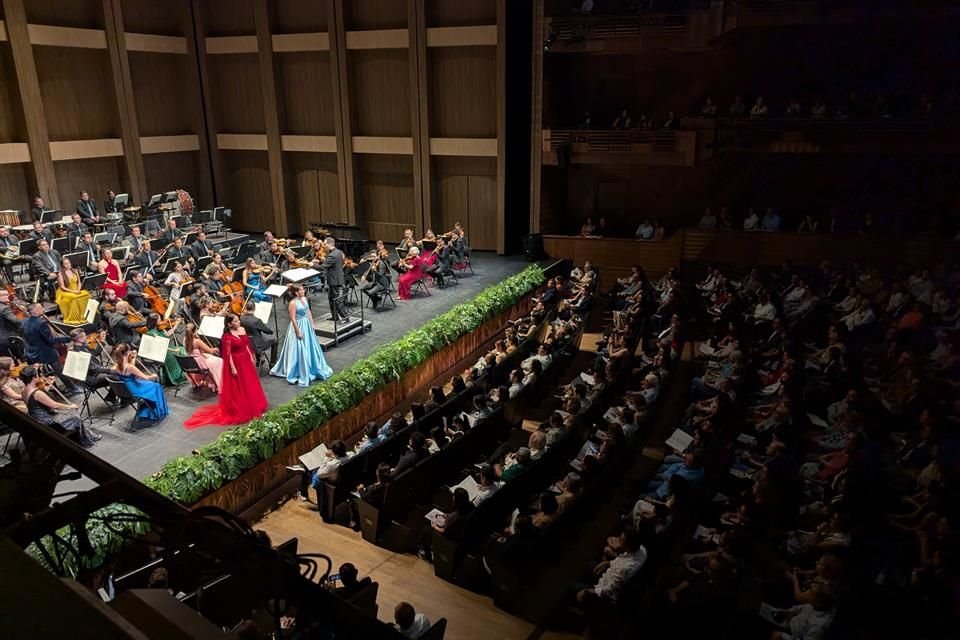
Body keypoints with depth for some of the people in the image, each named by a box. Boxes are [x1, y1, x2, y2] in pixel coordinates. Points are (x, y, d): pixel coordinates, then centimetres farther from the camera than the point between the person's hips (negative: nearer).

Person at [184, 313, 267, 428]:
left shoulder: (242, 329, 2)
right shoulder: (227, 337, -19)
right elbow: (228, 354, -18)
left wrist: (252, 358, 12)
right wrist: (233, 368, -19)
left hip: (246, 360, 8)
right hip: (236, 362, -8)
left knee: (249, 384, 19)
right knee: (237, 387, 5)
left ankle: (251, 406, 37)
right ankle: (239, 410, 18)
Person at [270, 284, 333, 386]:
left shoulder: (304, 299, 3)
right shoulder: (292, 303, -21)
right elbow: (293, 319, -20)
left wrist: (312, 324, 11)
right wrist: (298, 332, -19)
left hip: (307, 325, 8)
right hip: (299, 326, -8)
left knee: (311, 347, 19)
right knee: (299, 350, 1)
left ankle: (313, 369, 36)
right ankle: (301, 374, 12)